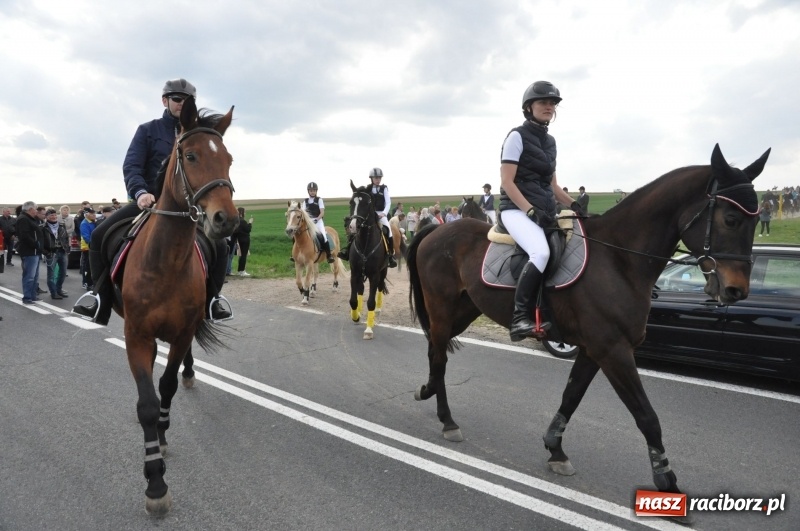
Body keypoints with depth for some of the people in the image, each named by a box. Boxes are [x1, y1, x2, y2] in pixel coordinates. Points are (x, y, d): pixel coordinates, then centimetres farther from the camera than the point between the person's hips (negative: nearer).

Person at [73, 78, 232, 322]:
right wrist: (140, 192, -25)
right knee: (100, 236, -14)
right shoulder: (148, 130, 5)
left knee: (219, 245, -20)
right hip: (149, 199, 0)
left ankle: (211, 300, 0)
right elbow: (131, 167, -5)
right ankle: (103, 302, -3)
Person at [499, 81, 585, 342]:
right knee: (541, 252, -34)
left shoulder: (550, 141, 19)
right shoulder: (517, 136, -4)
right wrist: (531, 211, -22)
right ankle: (519, 318, -29)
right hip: (517, 209, -8)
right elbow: (506, 181, -12)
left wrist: (574, 205, 7)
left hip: (546, 210, 9)